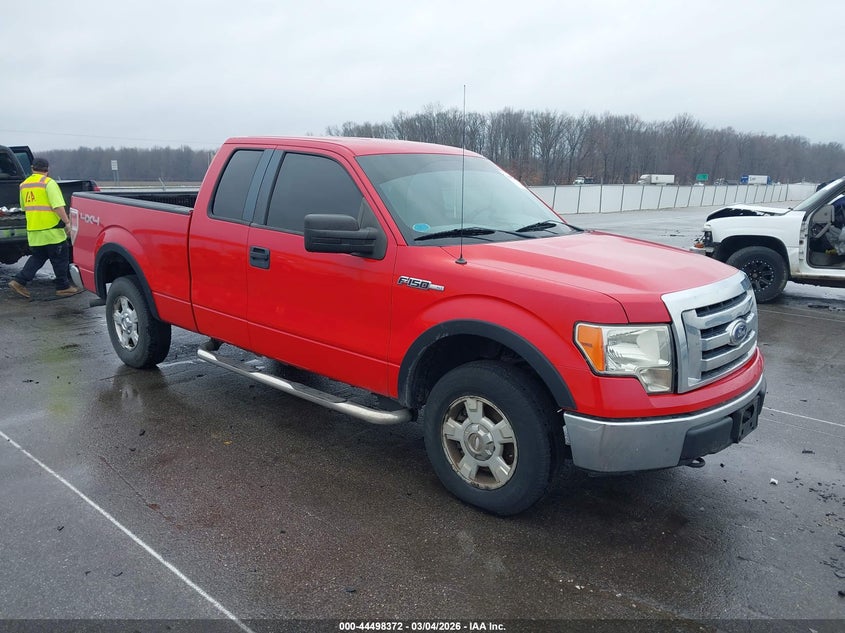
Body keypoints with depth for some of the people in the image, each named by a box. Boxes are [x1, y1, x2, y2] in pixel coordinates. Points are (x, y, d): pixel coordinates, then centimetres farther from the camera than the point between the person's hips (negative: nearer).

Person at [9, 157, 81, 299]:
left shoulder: (24, 184, 13)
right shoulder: (49, 183, -10)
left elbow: (24, 207, 24)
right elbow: (58, 206, -19)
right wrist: (67, 222, -16)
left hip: (33, 230, 7)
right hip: (51, 229, -7)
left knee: (37, 257, 17)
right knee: (60, 259, 4)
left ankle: (19, 281, 8)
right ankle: (63, 287, 10)